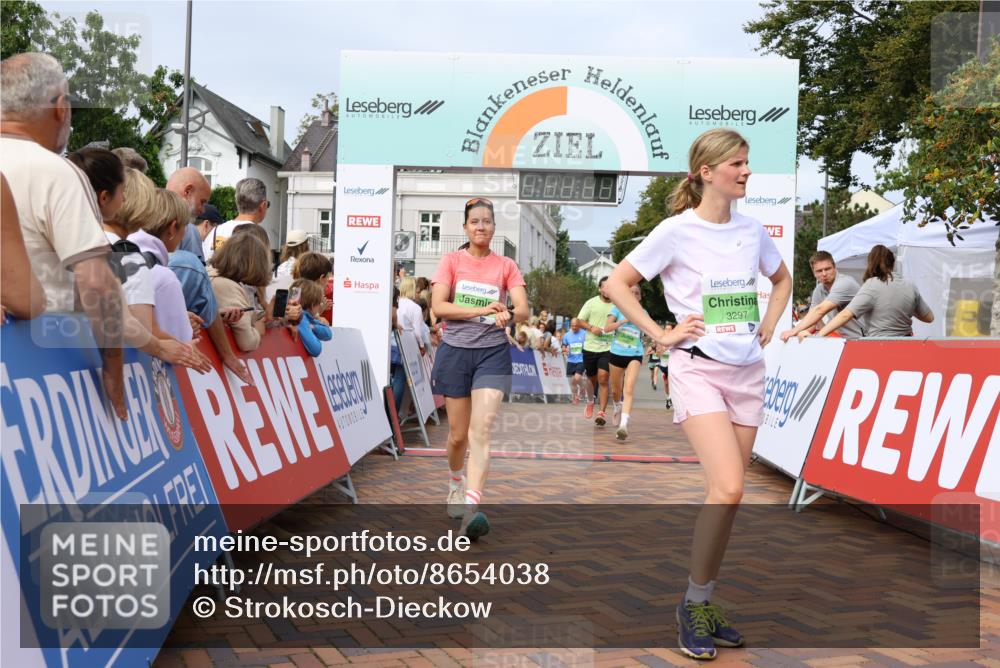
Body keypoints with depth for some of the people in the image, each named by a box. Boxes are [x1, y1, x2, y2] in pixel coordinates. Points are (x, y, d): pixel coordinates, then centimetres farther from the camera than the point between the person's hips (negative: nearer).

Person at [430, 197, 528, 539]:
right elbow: (438, 306, -8)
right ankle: (455, 481, 39)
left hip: (492, 353, 0)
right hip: (455, 351, 0)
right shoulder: (451, 260, 4)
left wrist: (508, 314, -27)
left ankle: (471, 506, -24)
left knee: (481, 429, -16)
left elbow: (523, 310, -4)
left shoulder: (506, 266, 6)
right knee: (458, 433, 9)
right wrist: (482, 310, -17)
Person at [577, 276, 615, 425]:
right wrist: (591, 328, -15)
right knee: (592, 378, 16)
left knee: (603, 379, -13)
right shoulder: (591, 303, 0)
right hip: (590, 346, 2)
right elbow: (580, 320, 3)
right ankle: (591, 401, 45)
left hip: (607, 347, -2)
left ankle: (602, 413, -11)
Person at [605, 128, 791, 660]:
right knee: (727, 490, -19)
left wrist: (768, 327, 13)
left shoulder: (752, 230, 9)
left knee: (726, 493, 6)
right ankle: (694, 604, -1)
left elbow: (782, 279, 27)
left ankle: (702, 606, 19)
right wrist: (661, 334, -9)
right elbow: (616, 284, -5)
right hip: (698, 369, -6)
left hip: (747, 371, 6)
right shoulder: (677, 231, -7)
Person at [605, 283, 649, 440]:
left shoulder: (643, 313, 6)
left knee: (629, 390, -20)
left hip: (635, 355, -1)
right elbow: (607, 328, -13)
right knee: (616, 390, 16)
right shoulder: (618, 308, 0)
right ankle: (617, 407, 50)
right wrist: (625, 320, -19)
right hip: (617, 353, 1)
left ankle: (623, 424, -28)